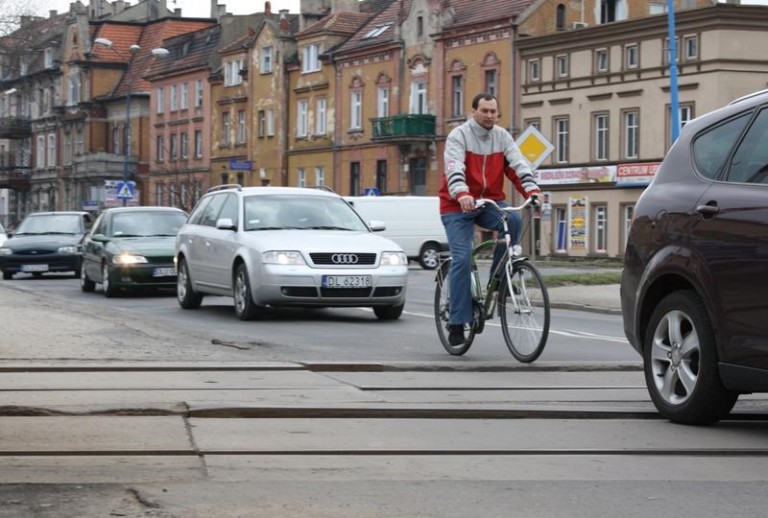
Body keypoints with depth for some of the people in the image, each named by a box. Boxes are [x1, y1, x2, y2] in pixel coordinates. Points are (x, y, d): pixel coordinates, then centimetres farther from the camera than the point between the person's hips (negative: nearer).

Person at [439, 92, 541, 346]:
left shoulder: (502, 137, 3)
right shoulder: (458, 136, -10)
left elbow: (519, 165, -9)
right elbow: (454, 169, -27)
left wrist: (532, 190, -27)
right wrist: (462, 194, -45)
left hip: (489, 203, 4)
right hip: (458, 206, -4)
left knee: (512, 220, -28)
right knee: (462, 259, -15)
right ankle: (457, 323, -9)